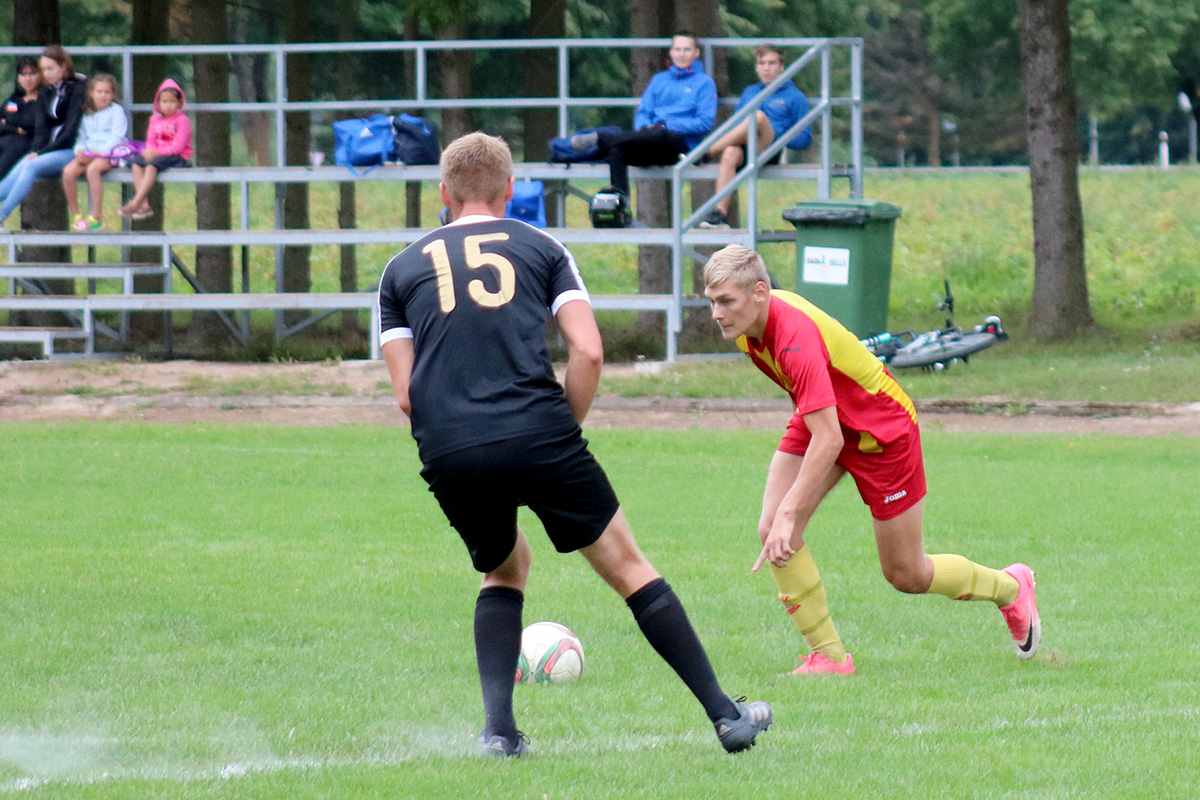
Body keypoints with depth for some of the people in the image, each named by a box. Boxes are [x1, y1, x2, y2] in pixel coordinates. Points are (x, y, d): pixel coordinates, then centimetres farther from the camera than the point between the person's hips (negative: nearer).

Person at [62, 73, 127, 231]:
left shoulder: (116, 110, 5)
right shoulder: (86, 114, 21)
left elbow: (116, 136, -5)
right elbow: (81, 137, 18)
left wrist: (101, 151, -17)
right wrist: (79, 150, -5)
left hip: (109, 153, -5)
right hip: (88, 153, 5)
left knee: (92, 169, -37)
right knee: (68, 172, -24)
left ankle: (96, 217, -32)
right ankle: (75, 214, -13)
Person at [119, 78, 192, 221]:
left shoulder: (182, 120, -6)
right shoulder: (155, 119, 15)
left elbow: (178, 145, -14)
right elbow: (151, 141, 12)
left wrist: (156, 153, -18)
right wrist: (150, 152, -12)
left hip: (178, 157, -7)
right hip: (157, 154, 7)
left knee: (152, 164, -33)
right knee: (136, 162, -20)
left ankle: (136, 202, -38)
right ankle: (144, 205, -29)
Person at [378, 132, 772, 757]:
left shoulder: (401, 269, 18)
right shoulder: (539, 248, 15)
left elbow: (404, 393, 12)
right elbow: (588, 352, 2)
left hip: (446, 455, 2)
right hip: (538, 435, -2)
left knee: (504, 569, 27)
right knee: (627, 566, 10)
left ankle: (498, 728, 10)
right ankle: (724, 713, 7)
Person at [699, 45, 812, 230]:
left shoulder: (794, 96, 18)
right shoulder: (749, 92, 31)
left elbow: (805, 138, 12)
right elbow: (735, 123, 29)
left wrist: (777, 138, -7)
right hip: (744, 150, 3)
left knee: (759, 116, -34)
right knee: (730, 153, -35)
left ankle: (707, 152, -32)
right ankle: (720, 212, -47)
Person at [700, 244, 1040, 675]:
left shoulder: (796, 337, -38)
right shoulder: (749, 323, -12)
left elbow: (828, 440, -43)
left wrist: (788, 513, -46)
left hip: (882, 427, -8)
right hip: (824, 419, 8)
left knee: (907, 575, 5)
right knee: (772, 528, -13)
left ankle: (1011, 587, 33)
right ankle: (829, 656, -3)